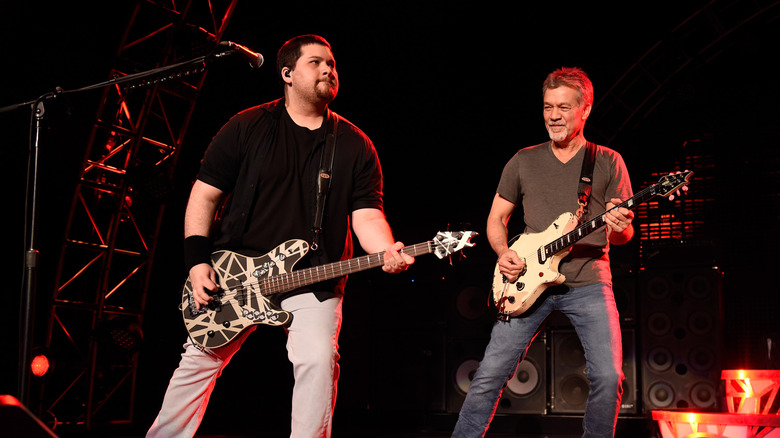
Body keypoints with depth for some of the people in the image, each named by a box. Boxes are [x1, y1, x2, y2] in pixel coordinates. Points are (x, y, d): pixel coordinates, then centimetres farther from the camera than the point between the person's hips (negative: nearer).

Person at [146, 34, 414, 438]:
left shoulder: (355, 146, 4)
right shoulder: (247, 127, 1)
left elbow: (366, 213, -4)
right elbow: (205, 193, 2)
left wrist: (387, 252, -25)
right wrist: (197, 260, -7)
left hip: (313, 281, 0)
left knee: (318, 362, -17)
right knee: (198, 360, 7)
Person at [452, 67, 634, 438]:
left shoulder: (609, 162, 6)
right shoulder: (523, 161, 10)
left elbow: (624, 233, 5)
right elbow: (496, 218, 16)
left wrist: (619, 227, -19)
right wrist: (503, 253, -4)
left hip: (588, 284, -1)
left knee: (608, 377, -13)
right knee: (490, 375, -4)